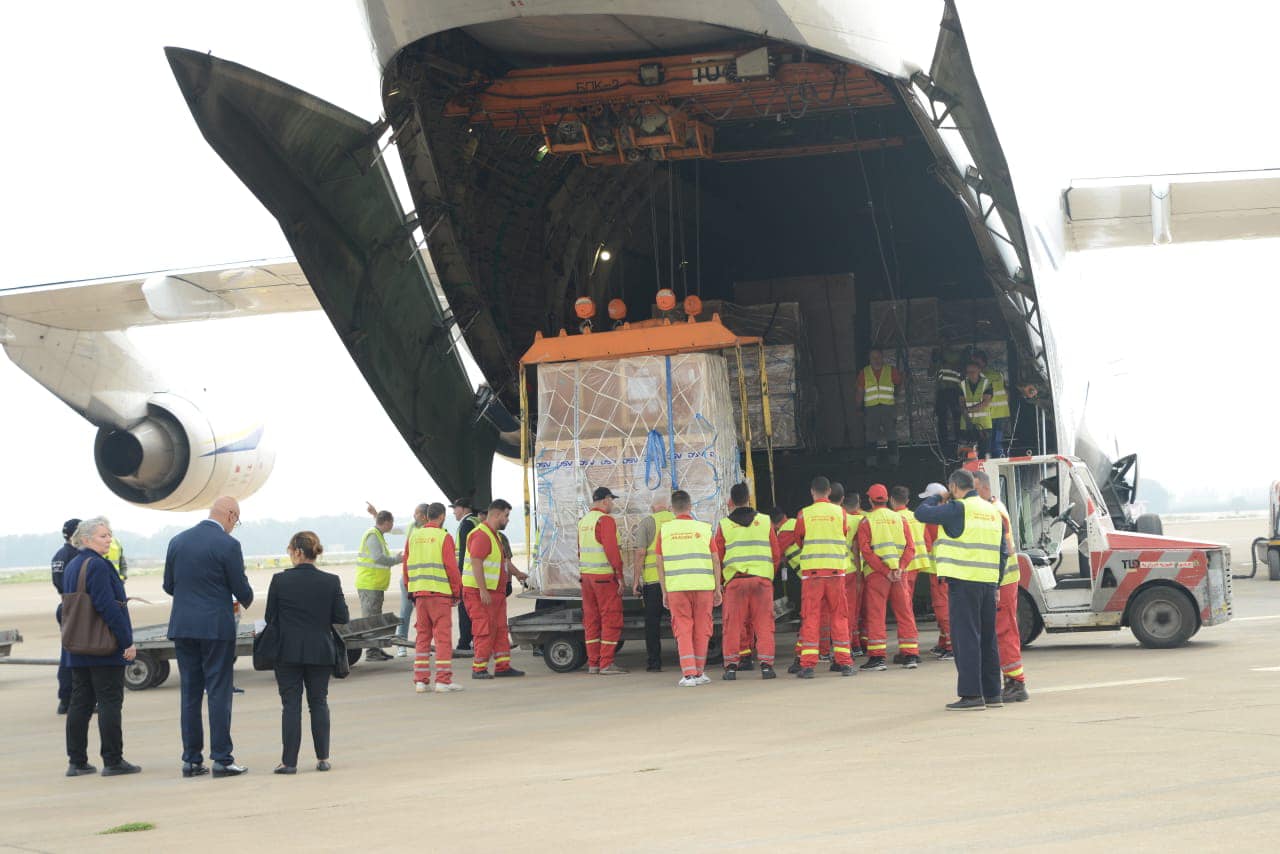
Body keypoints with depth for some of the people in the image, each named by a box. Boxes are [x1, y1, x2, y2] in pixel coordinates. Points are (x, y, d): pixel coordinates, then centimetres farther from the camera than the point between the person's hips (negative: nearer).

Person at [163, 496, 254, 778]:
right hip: (216, 627, -5)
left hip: (182, 626, 5)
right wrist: (246, 601, 17)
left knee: (190, 694, 9)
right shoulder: (228, 545, -10)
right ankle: (221, 759, -1)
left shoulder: (177, 541, 7)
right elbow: (242, 590, -6)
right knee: (218, 693, -1)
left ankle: (191, 760, 11)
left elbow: (169, 586, 12)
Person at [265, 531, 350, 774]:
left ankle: (289, 761, 1)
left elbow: (270, 618, 0)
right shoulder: (331, 582, -4)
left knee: (290, 705, 3)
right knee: (319, 703, 12)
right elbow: (342, 620, -1)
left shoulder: (280, 580, -8)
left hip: (287, 652, -2)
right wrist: (340, 653, 12)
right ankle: (322, 758, 12)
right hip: (320, 652, 2)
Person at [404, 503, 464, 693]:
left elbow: (406, 567, 14)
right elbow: (451, 567, -10)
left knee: (422, 636, 11)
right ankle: (443, 680, -5)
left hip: (419, 593, 5)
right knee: (443, 636, -2)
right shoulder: (444, 537, -6)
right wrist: (457, 592, -1)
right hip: (440, 593, -5)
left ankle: (420, 680, 10)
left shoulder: (413, 536, 11)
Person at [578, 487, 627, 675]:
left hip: (586, 575, 8)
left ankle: (593, 663, 12)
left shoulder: (583, 521, 13)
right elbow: (611, 549, -19)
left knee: (591, 619, 10)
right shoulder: (605, 520, -12)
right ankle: (606, 664, -7)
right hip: (605, 576, -8)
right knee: (611, 618, -4)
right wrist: (620, 575, -15)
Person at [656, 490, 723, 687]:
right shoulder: (704, 528, 3)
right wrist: (718, 589, 11)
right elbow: (715, 561, 4)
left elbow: (660, 564, 5)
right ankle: (699, 672, 19)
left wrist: (664, 592, 11)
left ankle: (688, 673, -7)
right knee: (701, 630, 11)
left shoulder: (665, 530, 4)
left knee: (683, 630, 3)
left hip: (676, 587, 0)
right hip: (703, 586, 0)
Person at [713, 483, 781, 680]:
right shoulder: (765, 521, 9)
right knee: (764, 623, 5)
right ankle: (766, 664, 0)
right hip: (762, 578, 1)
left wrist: (721, 579, 21)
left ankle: (731, 665, 3)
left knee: (733, 624, 5)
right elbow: (776, 553, 10)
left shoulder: (724, 525, 5)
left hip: (734, 580, 0)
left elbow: (717, 557, 7)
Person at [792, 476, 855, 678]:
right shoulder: (840, 512, 3)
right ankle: (844, 662, 7)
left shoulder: (805, 514, 0)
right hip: (836, 570, 1)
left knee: (810, 617, 1)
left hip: (811, 570, -1)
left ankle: (807, 665, -4)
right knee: (839, 616, 8)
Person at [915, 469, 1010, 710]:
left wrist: (934, 498, 11)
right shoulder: (993, 512, 15)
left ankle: (971, 694, -8)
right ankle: (992, 693, 17)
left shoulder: (958, 509, -9)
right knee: (987, 638, 13)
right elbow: (1003, 551, 17)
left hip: (964, 582, -7)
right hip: (988, 582, 7)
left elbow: (922, 513, -8)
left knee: (966, 636, -5)